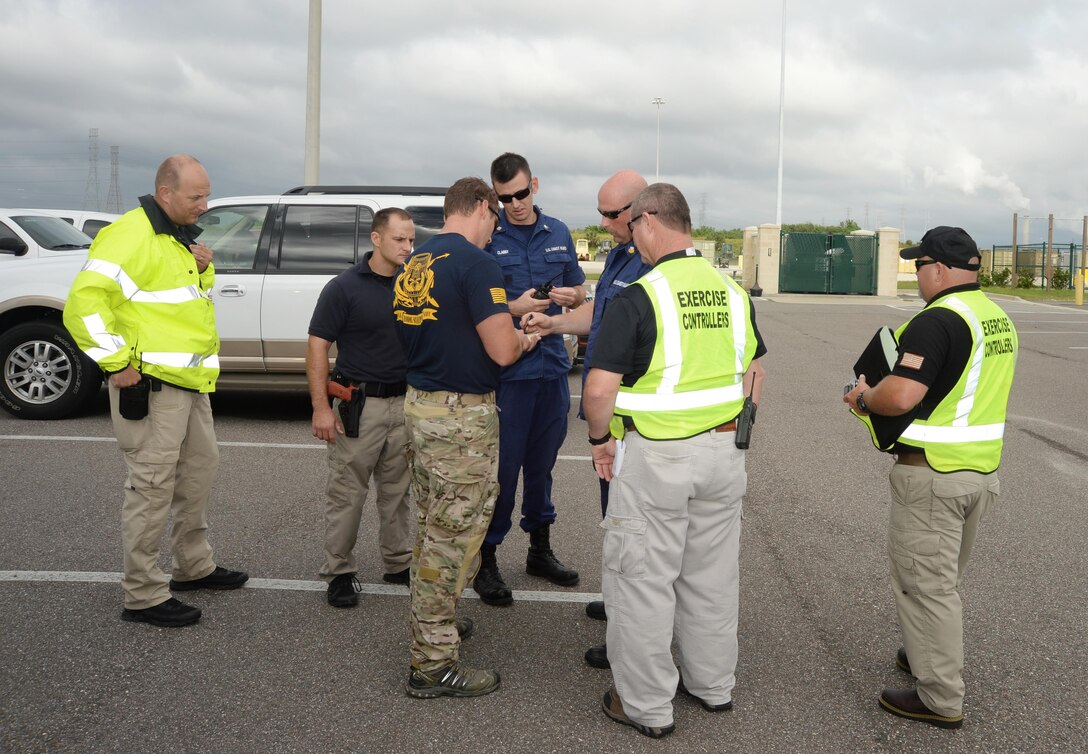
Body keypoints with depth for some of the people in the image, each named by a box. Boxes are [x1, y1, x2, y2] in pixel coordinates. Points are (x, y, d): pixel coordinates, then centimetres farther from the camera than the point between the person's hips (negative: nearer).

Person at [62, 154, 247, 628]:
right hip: (151, 383, -10)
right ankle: (143, 596, 6)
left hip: (189, 380, 10)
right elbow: (84, 303, -24)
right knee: (153, 487, -5)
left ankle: (194, 567, 35)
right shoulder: (130, 235, -17)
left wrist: (203, 269, 3)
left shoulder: (181, 238, 14)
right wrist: (118, 363, -21)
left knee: (200, 468, 19)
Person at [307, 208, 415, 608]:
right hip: (359, 405, -4)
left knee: (397, 490, 15)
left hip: (404, 402, 4)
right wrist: (321, 407, -15)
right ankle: (339, 572, 14)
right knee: (346, 493, 3)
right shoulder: (345, 287, -8)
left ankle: (399, 563, 28)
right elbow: (318, 346, -8)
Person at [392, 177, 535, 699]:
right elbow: (502, 351, -21)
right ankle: (433, 664, 8)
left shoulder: (412, 265, 9)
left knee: (431, 528, 22)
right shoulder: (475, 263, -17)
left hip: (418, 403, 9)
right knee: (452, 535, 0)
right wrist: (523, 339, 1)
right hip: (461, 416, -9)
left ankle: (433, 622, 39)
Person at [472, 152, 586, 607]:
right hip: (505, 369, -5)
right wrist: (514, 308, -21)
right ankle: (486, 561, 13)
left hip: (552, 365, 5)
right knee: (502, 466, -1)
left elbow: (580, 291, 19)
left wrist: (569, 296, -4)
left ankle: (540, 550, 31)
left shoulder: (559, 233, 11)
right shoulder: (486, 238, -5)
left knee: (541, 464, 16)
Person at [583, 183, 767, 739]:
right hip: (724, 453, 6)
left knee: (643, 579, 7)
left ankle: (646, 705, 18)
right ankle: (713, 684, 34)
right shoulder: (732, 291, 3)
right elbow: (754, 374, 12)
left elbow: (600, 388, -20)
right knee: (712, 574, 19)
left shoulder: (637, 297, -16)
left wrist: (600, 438, -3)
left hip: (655, 455, -6)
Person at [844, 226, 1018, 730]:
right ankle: (927, 654, 39)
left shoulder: (937, 320, -20)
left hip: (933, 473, -9)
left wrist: (862, 398, -8)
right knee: (945, 576, 23)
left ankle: (941, 699, 10)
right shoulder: (999, 319, 9)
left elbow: (901, 396, -28)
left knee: (925, 581, 2)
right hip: (982, 466, 9)